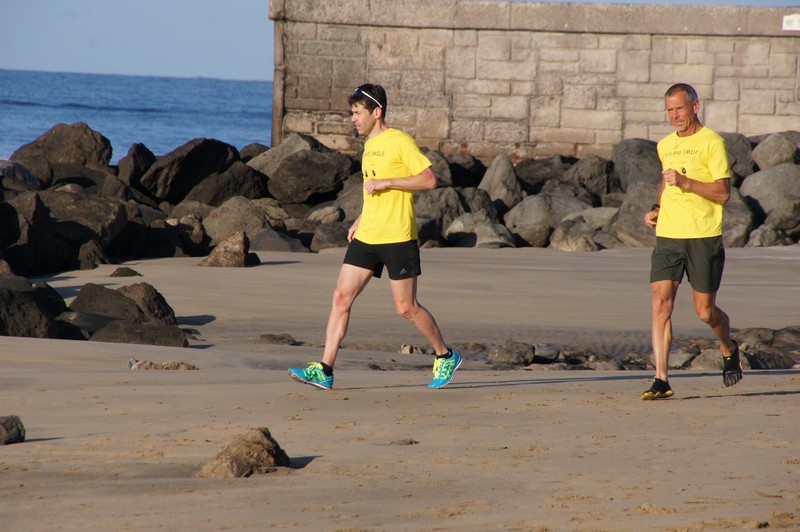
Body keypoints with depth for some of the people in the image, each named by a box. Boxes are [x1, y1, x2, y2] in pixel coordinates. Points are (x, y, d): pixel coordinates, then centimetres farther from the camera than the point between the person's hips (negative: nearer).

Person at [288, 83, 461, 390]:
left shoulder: (400, 142, -10)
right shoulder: (370, 145, 16)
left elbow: (429, 180, -15)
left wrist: (385, 183, -18)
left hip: (397, 238, -8)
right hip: (366, 237, 8)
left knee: (406, 308, -1)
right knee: (341, 297, -3)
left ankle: (446, 357, 20)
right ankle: (324, 371, -5)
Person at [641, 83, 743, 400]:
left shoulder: (712, 143, -6)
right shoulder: (665, 146, 14)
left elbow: (723, 193, -12)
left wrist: (685, 182, -22)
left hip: (704, 237, -5)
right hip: (667, 235, 5)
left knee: (705, 311, 2)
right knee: (661, 303, -10)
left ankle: (729, 350, 35)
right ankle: (661, 380, -11)